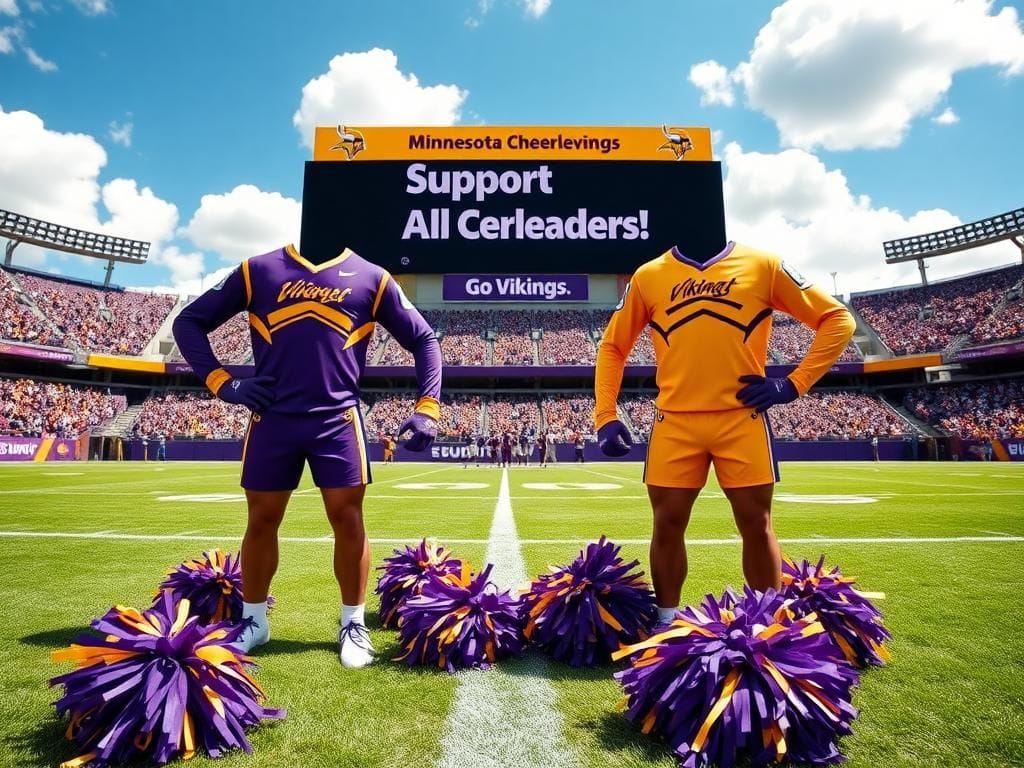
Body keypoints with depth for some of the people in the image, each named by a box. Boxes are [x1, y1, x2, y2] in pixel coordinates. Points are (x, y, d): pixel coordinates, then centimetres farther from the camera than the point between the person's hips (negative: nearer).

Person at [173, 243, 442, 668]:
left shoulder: (371, 277, 6)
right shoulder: (258, 269, 8)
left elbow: (423, 339, 9)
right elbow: (189, 321, 13)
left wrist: (427, 409, -2)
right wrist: (221, 382, -1)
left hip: (338, 420, -1)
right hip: (272, 418, 2)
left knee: (348, 519, 1)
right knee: (262, 520, 10)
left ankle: (354, 624, 20)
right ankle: (253, 620, 32)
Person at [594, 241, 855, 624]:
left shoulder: (763, 264, 6)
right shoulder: (648, 275, 9)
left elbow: (837, 319, 9)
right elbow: (612, 345, 12)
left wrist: (794, 383, -3)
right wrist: (605, 416, 1)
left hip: (741, 417, 0)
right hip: (675, 420, 1)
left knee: (756, 524, 6)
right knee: (667, 523, 5)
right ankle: (666, 625, 22)